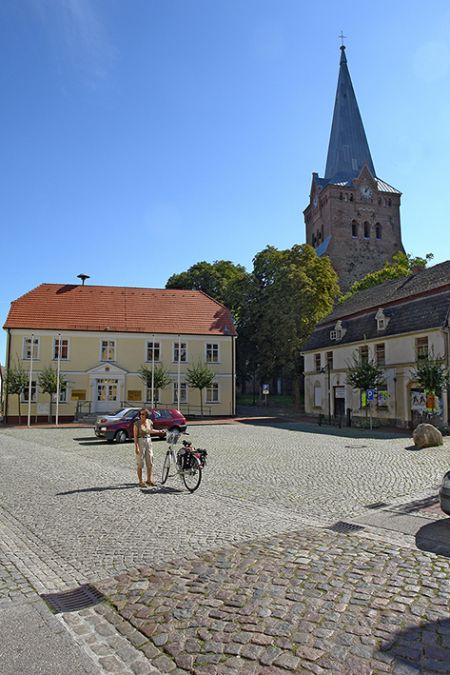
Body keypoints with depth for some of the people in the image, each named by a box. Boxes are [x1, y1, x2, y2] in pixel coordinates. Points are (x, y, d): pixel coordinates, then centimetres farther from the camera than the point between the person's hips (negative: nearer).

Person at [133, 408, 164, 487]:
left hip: (148, 441, 5)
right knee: (140, 464, 1)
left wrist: (159, 431, 24)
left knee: (150, 463, 9)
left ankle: (149, 480, 22)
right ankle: (140, 482, 11)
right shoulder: (137, 423, -12)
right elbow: (135, 436, -12)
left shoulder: (149, 422, 3)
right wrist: (136, 447, -18)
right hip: (140, 442, -5)